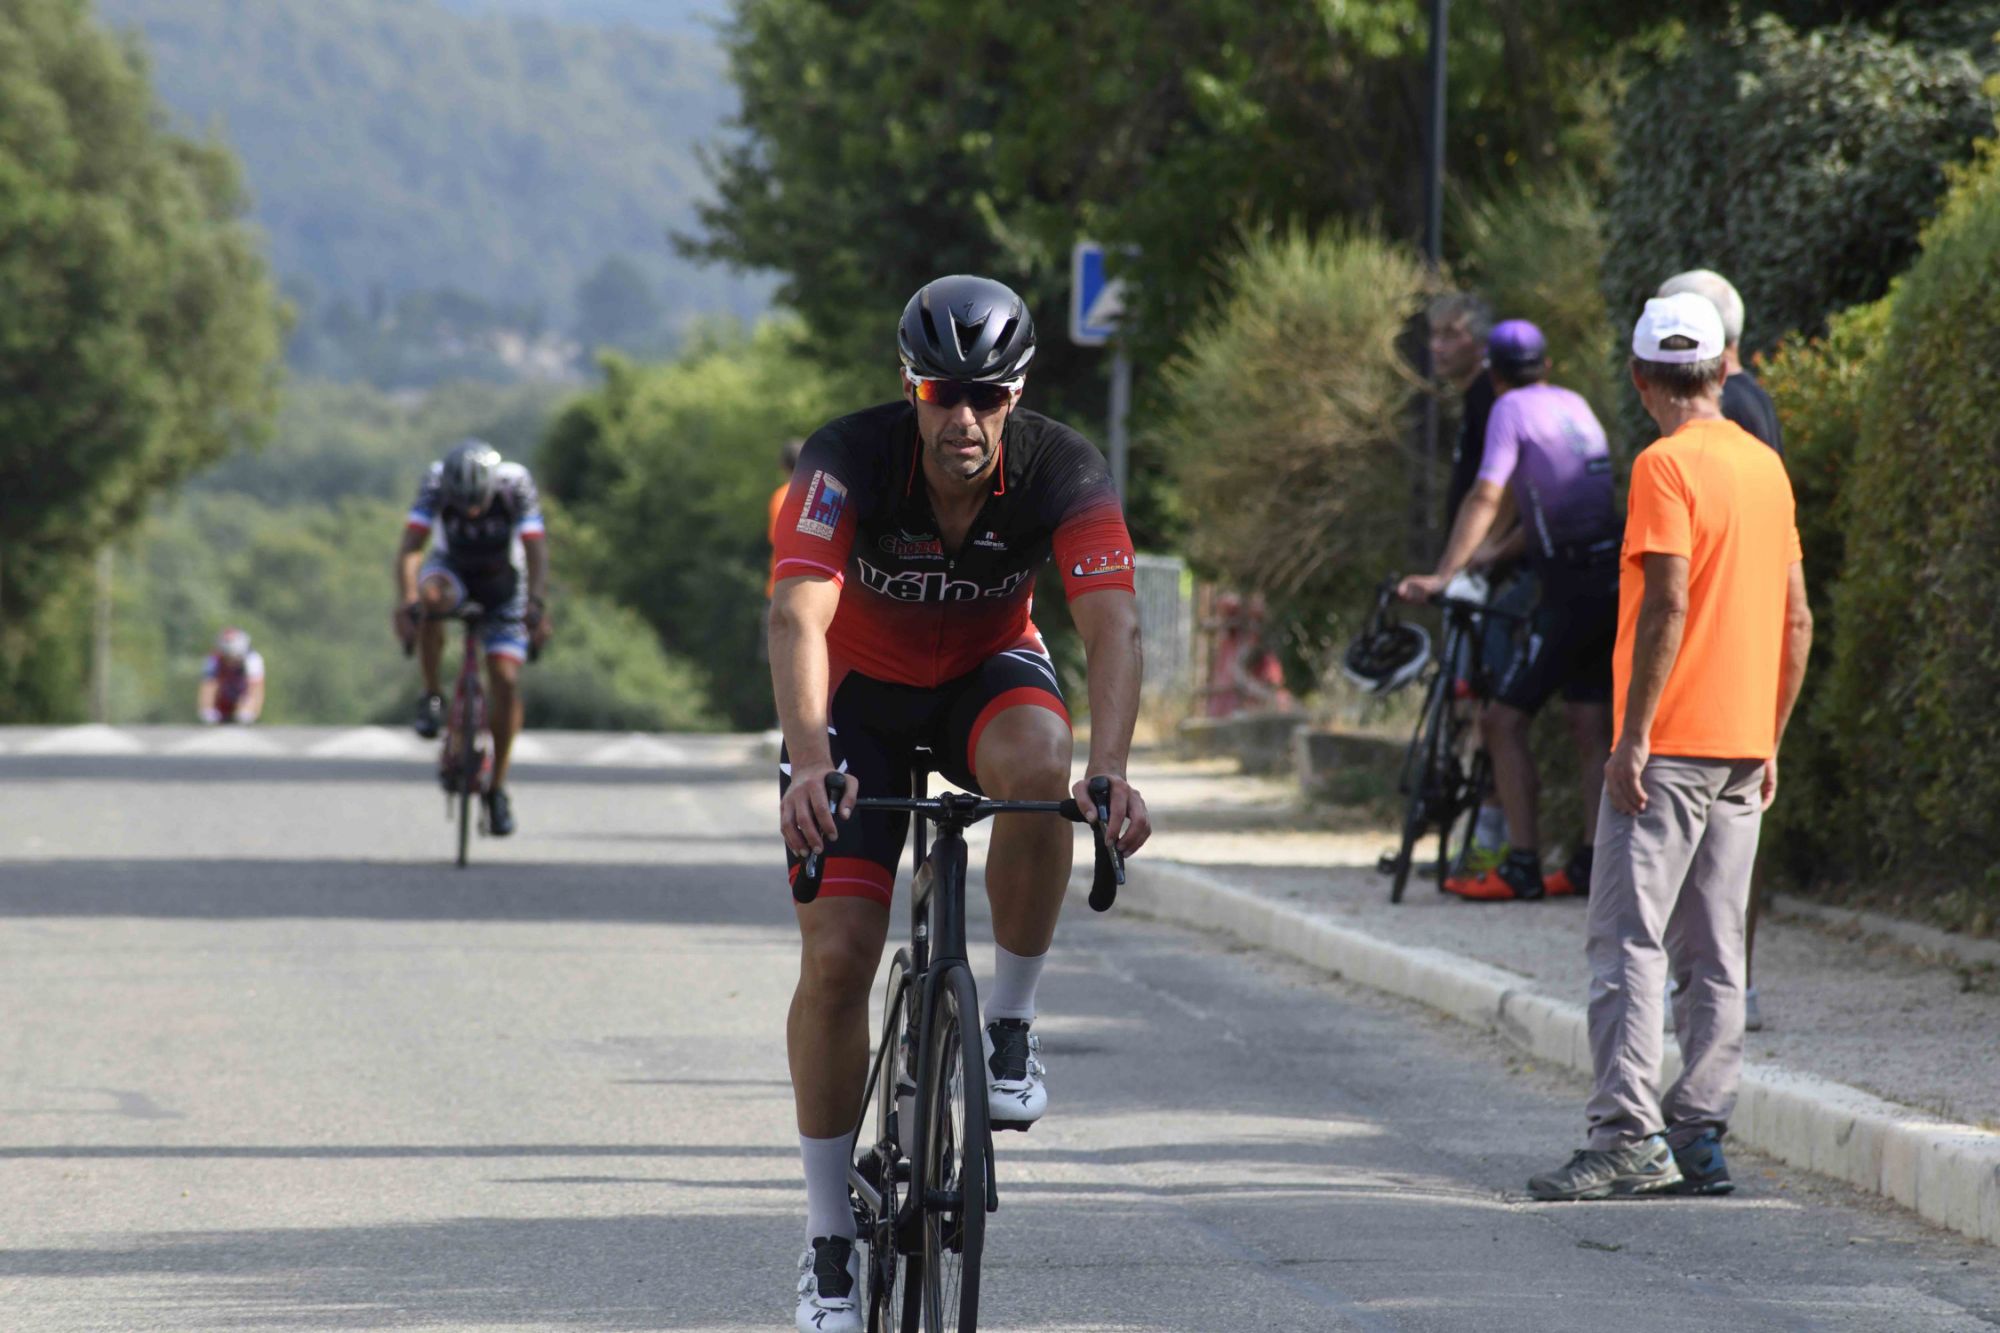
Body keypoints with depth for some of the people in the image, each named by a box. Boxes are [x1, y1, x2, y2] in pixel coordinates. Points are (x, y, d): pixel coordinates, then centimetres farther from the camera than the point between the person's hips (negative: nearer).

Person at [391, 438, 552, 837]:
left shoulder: (515, 486, -29)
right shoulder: (436, 485, -28)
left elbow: (536, 550, -34)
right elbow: (409, 547, -33)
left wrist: (537, 606, -49)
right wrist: (405, 602, -49)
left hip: (502, 584, 0)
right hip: (453, 570, 0)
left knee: (506, 680, -12)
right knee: (431, 598, -36)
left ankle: (497, 788, 1)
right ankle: (431, 697, -18)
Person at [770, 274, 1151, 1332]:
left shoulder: (1063, 472, -25)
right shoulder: (848, 461, -29)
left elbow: (1112, 625, -36)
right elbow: (798, 615, -41)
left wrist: (1109, 768, -53)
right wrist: (810, 761, -58)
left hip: (988, 675, 1)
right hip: (863, 690, -1)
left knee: (1038, 766, -37)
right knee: (836, 957, -11)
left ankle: (1009, 1027, -16)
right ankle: (828, 1237, 2)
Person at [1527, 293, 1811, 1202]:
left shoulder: (1666, 467, -10)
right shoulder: (1768, 468, 13)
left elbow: (1667, 605, -19)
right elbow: (1797, 621, 15)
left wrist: (1634, 735, -16)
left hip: (1669, 749, -7)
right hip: (1742, 748, 8)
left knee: (1628, 941, -8)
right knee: (1714, 955, 8)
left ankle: (1630, 1136, -15)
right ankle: (1700, 1136, 7)